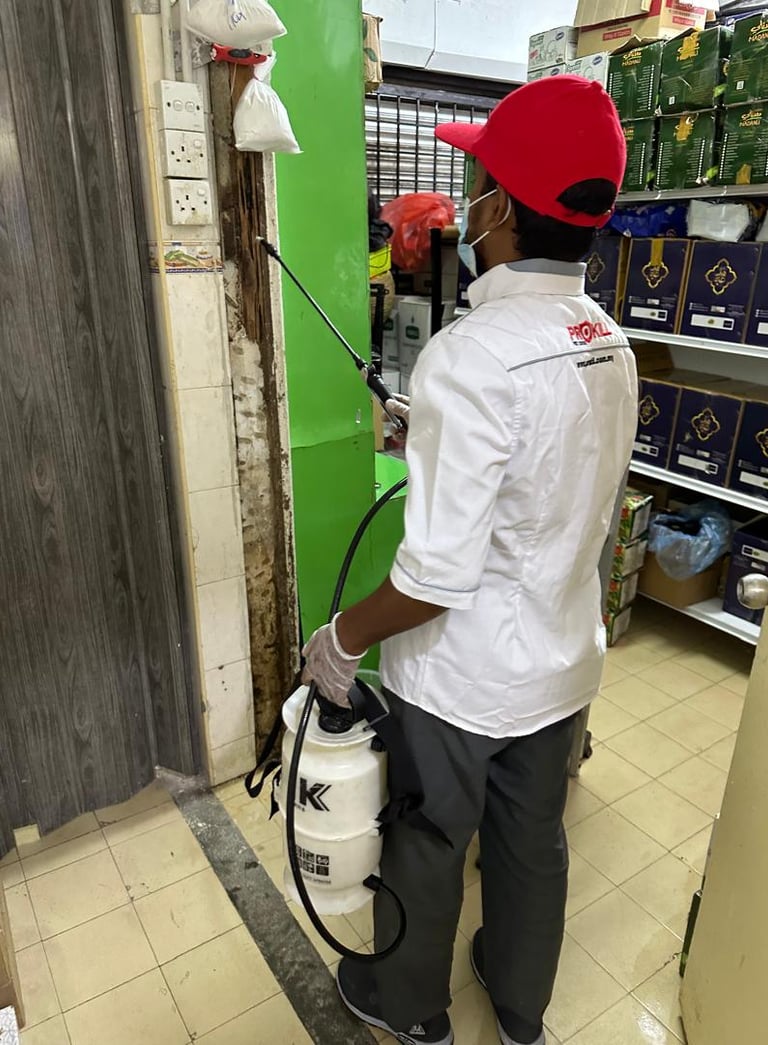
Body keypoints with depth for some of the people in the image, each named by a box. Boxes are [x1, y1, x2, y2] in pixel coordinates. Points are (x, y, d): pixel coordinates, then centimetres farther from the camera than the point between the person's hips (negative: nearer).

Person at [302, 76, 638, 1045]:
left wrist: (341, 638, -12)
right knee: (534, 839, 26)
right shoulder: (610, 342, -2)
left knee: (426, 852, 20)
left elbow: (437, 573, -28)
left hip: (462, 677, -7)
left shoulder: (471, 355, -28)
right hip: (565, 660, 7)